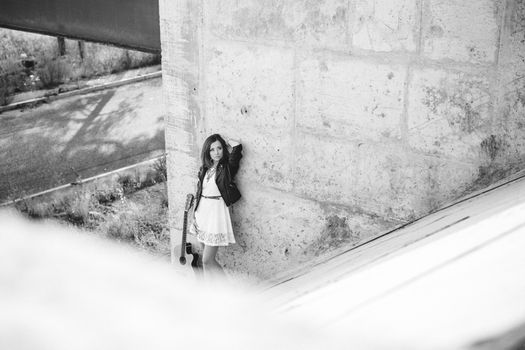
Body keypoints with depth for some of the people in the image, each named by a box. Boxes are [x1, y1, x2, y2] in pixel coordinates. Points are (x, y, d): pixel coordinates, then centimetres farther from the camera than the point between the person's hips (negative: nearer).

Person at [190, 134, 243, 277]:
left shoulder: (227, 167, -8)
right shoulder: (204, 169, 8)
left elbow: (237, 145, -21)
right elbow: (199, 193, 14)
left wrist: (226, 142, 0)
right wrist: (194, 216, 10)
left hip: (217, 211, -6)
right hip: (202, 211, 6)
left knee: (208, 261, -8)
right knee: (206, 259, 12)